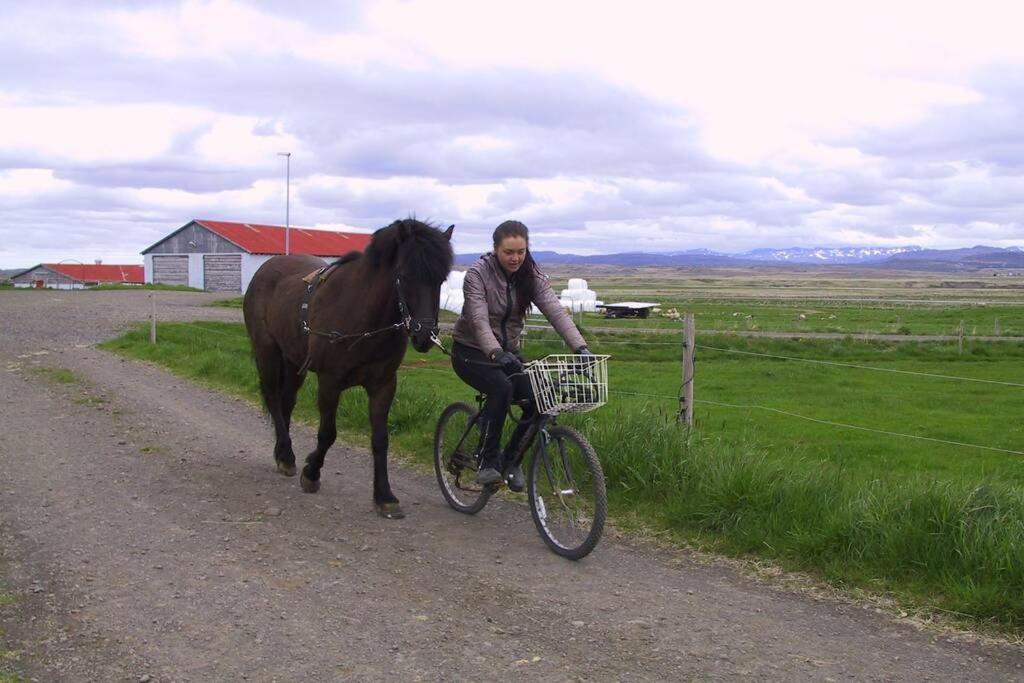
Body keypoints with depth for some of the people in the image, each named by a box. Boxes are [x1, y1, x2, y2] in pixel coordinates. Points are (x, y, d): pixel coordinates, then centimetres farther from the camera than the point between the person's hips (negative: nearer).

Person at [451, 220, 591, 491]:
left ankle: (510, 459, 5)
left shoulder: (532, 277, -6)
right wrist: (496, 353, -48)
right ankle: (487, 461, -18)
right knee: (501, 388, -33)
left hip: (507, 352, 5)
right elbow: (479, 320, -30)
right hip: (471, 352, -4)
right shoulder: (478, 274, -18)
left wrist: (580, 347, -36)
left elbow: (556, 312, -20)